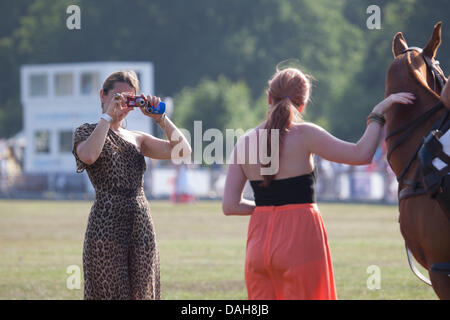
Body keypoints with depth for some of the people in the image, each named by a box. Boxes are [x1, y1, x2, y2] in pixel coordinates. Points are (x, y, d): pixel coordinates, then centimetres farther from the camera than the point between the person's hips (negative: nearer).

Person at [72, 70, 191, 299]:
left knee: (142, 293, 3)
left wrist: (159, 117, -2)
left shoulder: (137, 139, 18)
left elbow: (183, 150, 5)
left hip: (141, 227, 5)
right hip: (106, 226, -5)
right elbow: (88, 156, -19)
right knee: (109, 292, -7)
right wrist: (107, 116, -12)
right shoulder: (86, 132, 6)